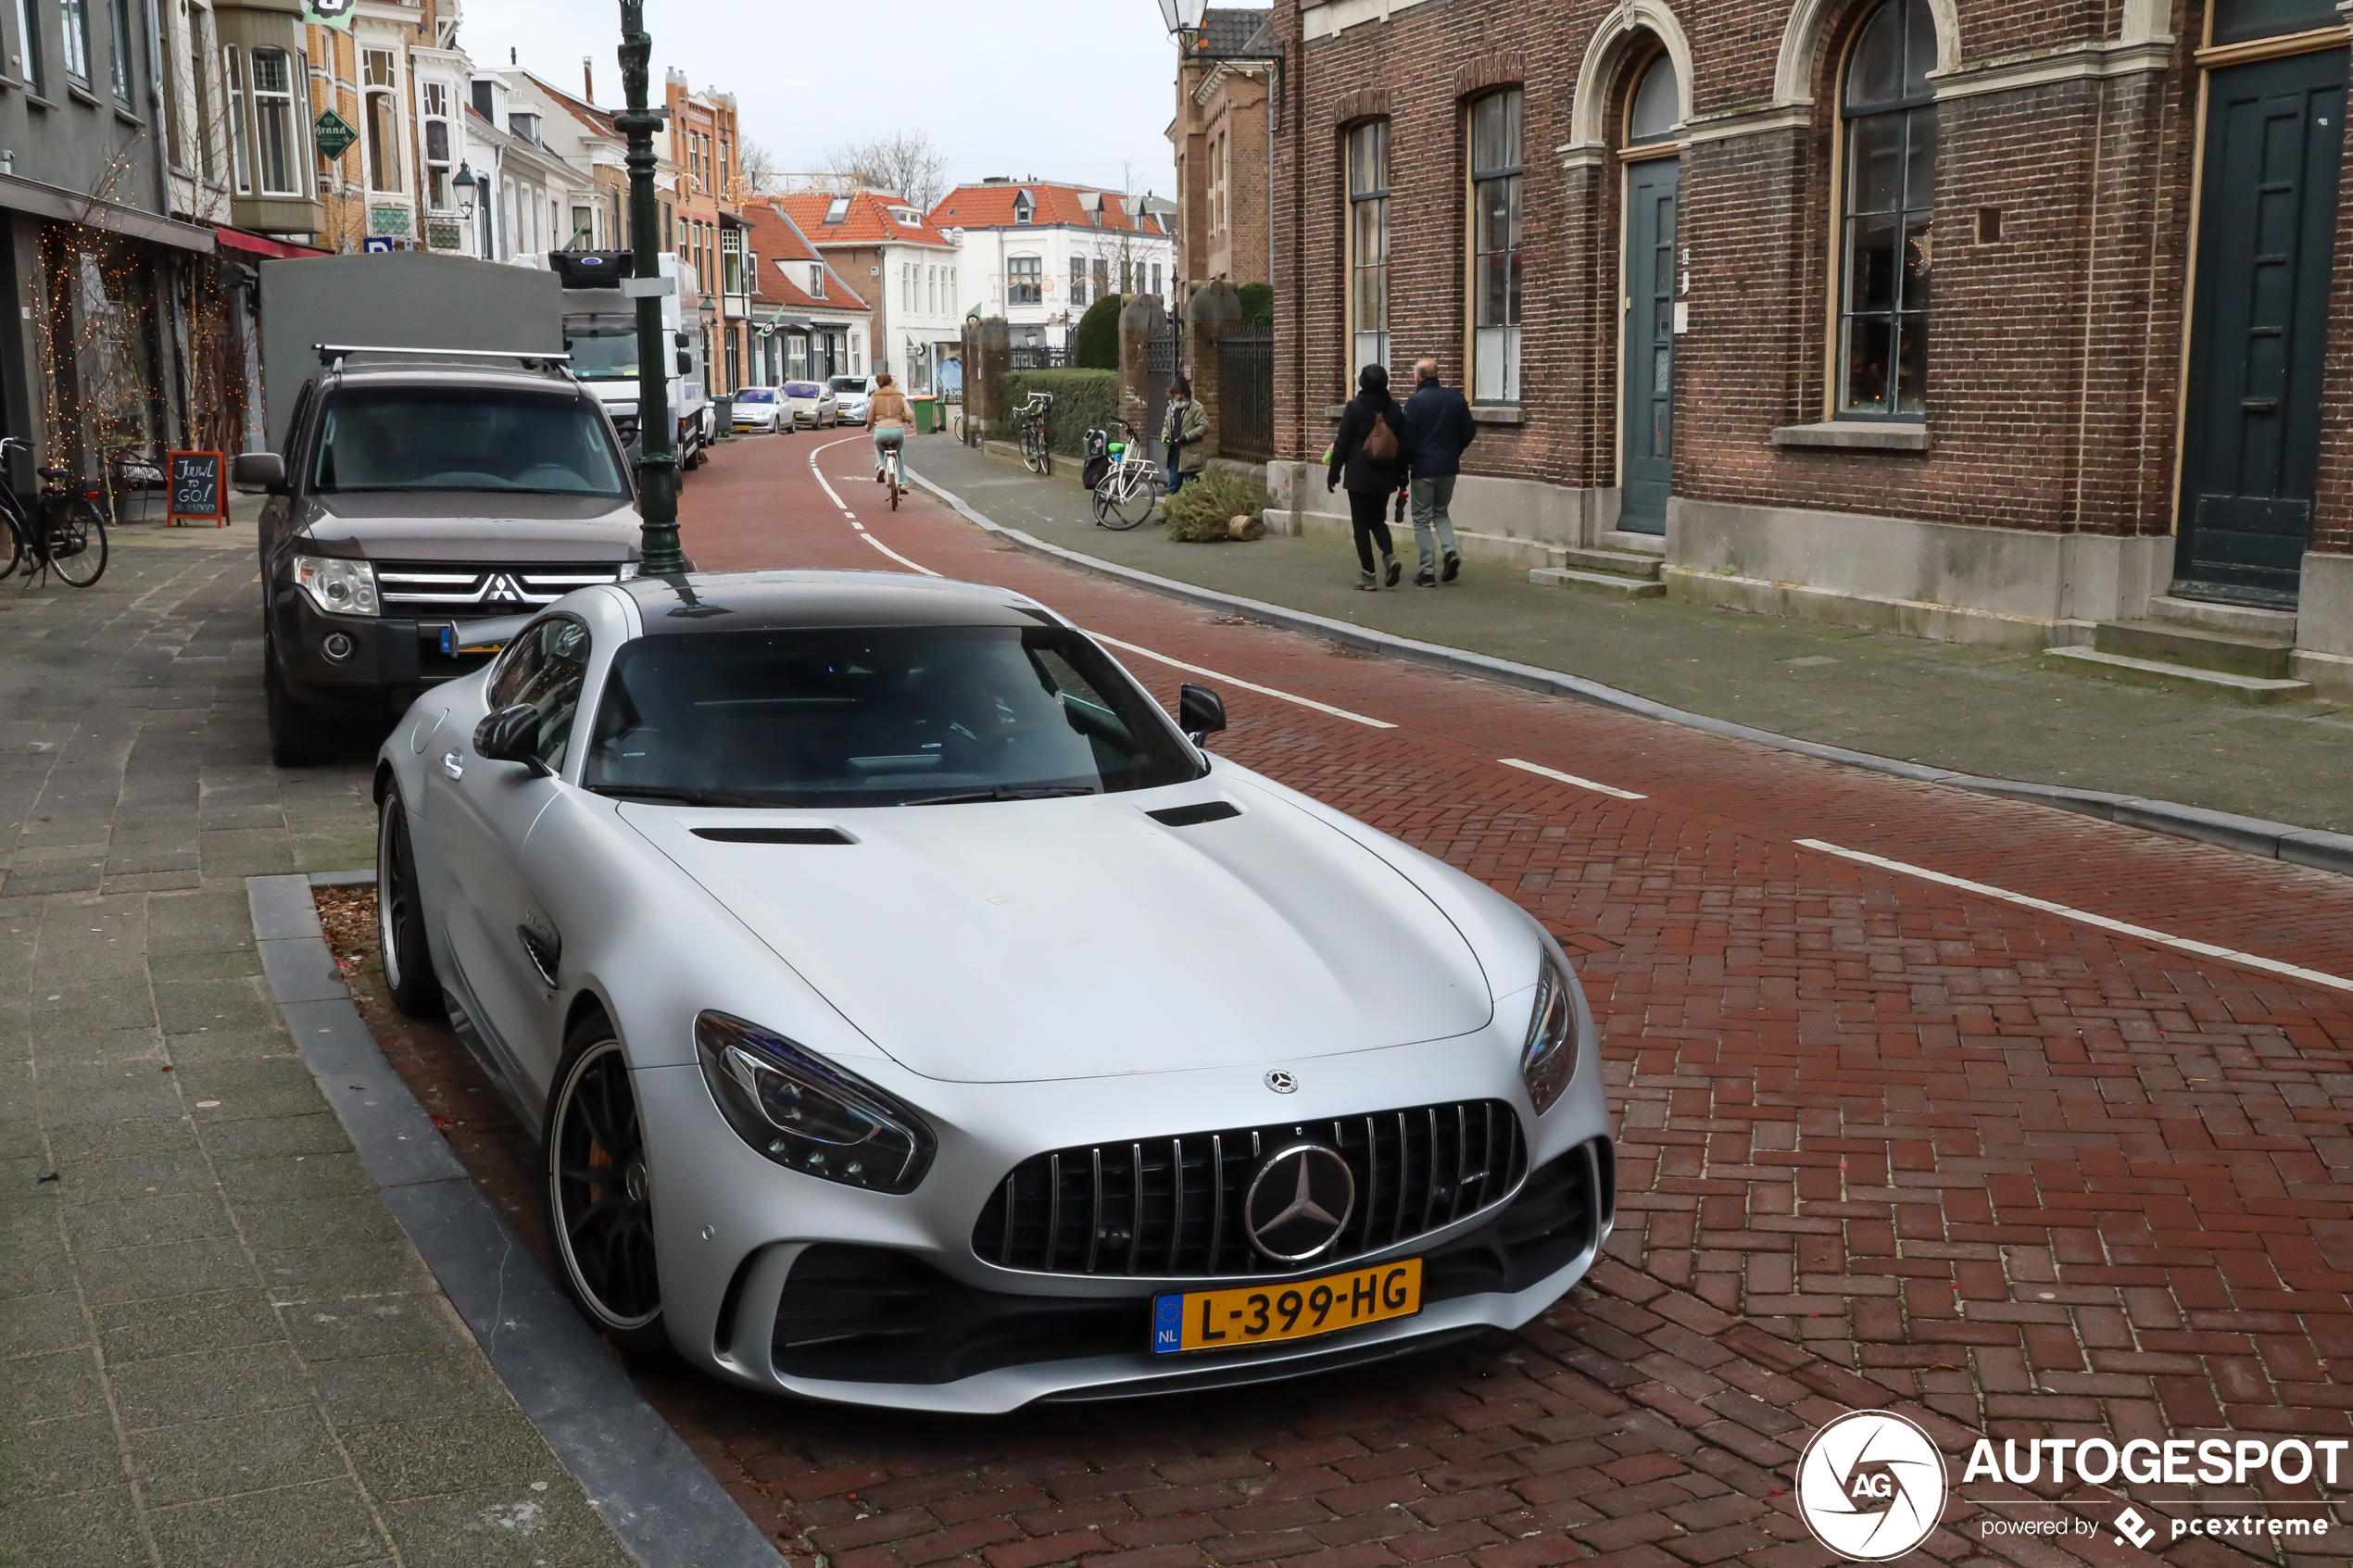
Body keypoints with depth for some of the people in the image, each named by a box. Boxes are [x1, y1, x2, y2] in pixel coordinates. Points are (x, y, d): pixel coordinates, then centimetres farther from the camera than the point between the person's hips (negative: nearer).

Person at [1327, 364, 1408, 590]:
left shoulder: (1354, 407, -9)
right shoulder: (1394, 409, 3)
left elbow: (1342, 442, -8)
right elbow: (1403, 445, 7)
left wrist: (1334, 472, 1)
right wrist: (1401, 476, 16)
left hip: (1359, 477, -4)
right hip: (1385, 478, 4)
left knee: (1362, 525, 3)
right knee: (1378, 520, 19)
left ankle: (1368, 575, 0)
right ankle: (1390, 556, -6)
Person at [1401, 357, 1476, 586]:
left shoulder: (1415, 401, -12)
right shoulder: (1456, 398, 2)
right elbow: (1469, 432, 6)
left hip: (1423, 468, -5)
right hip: (1449, 467, 5)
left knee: (1422, 519, 5)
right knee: (1441, 512, 23)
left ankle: (1428, 571, 3)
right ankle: (1450, 552, 0)